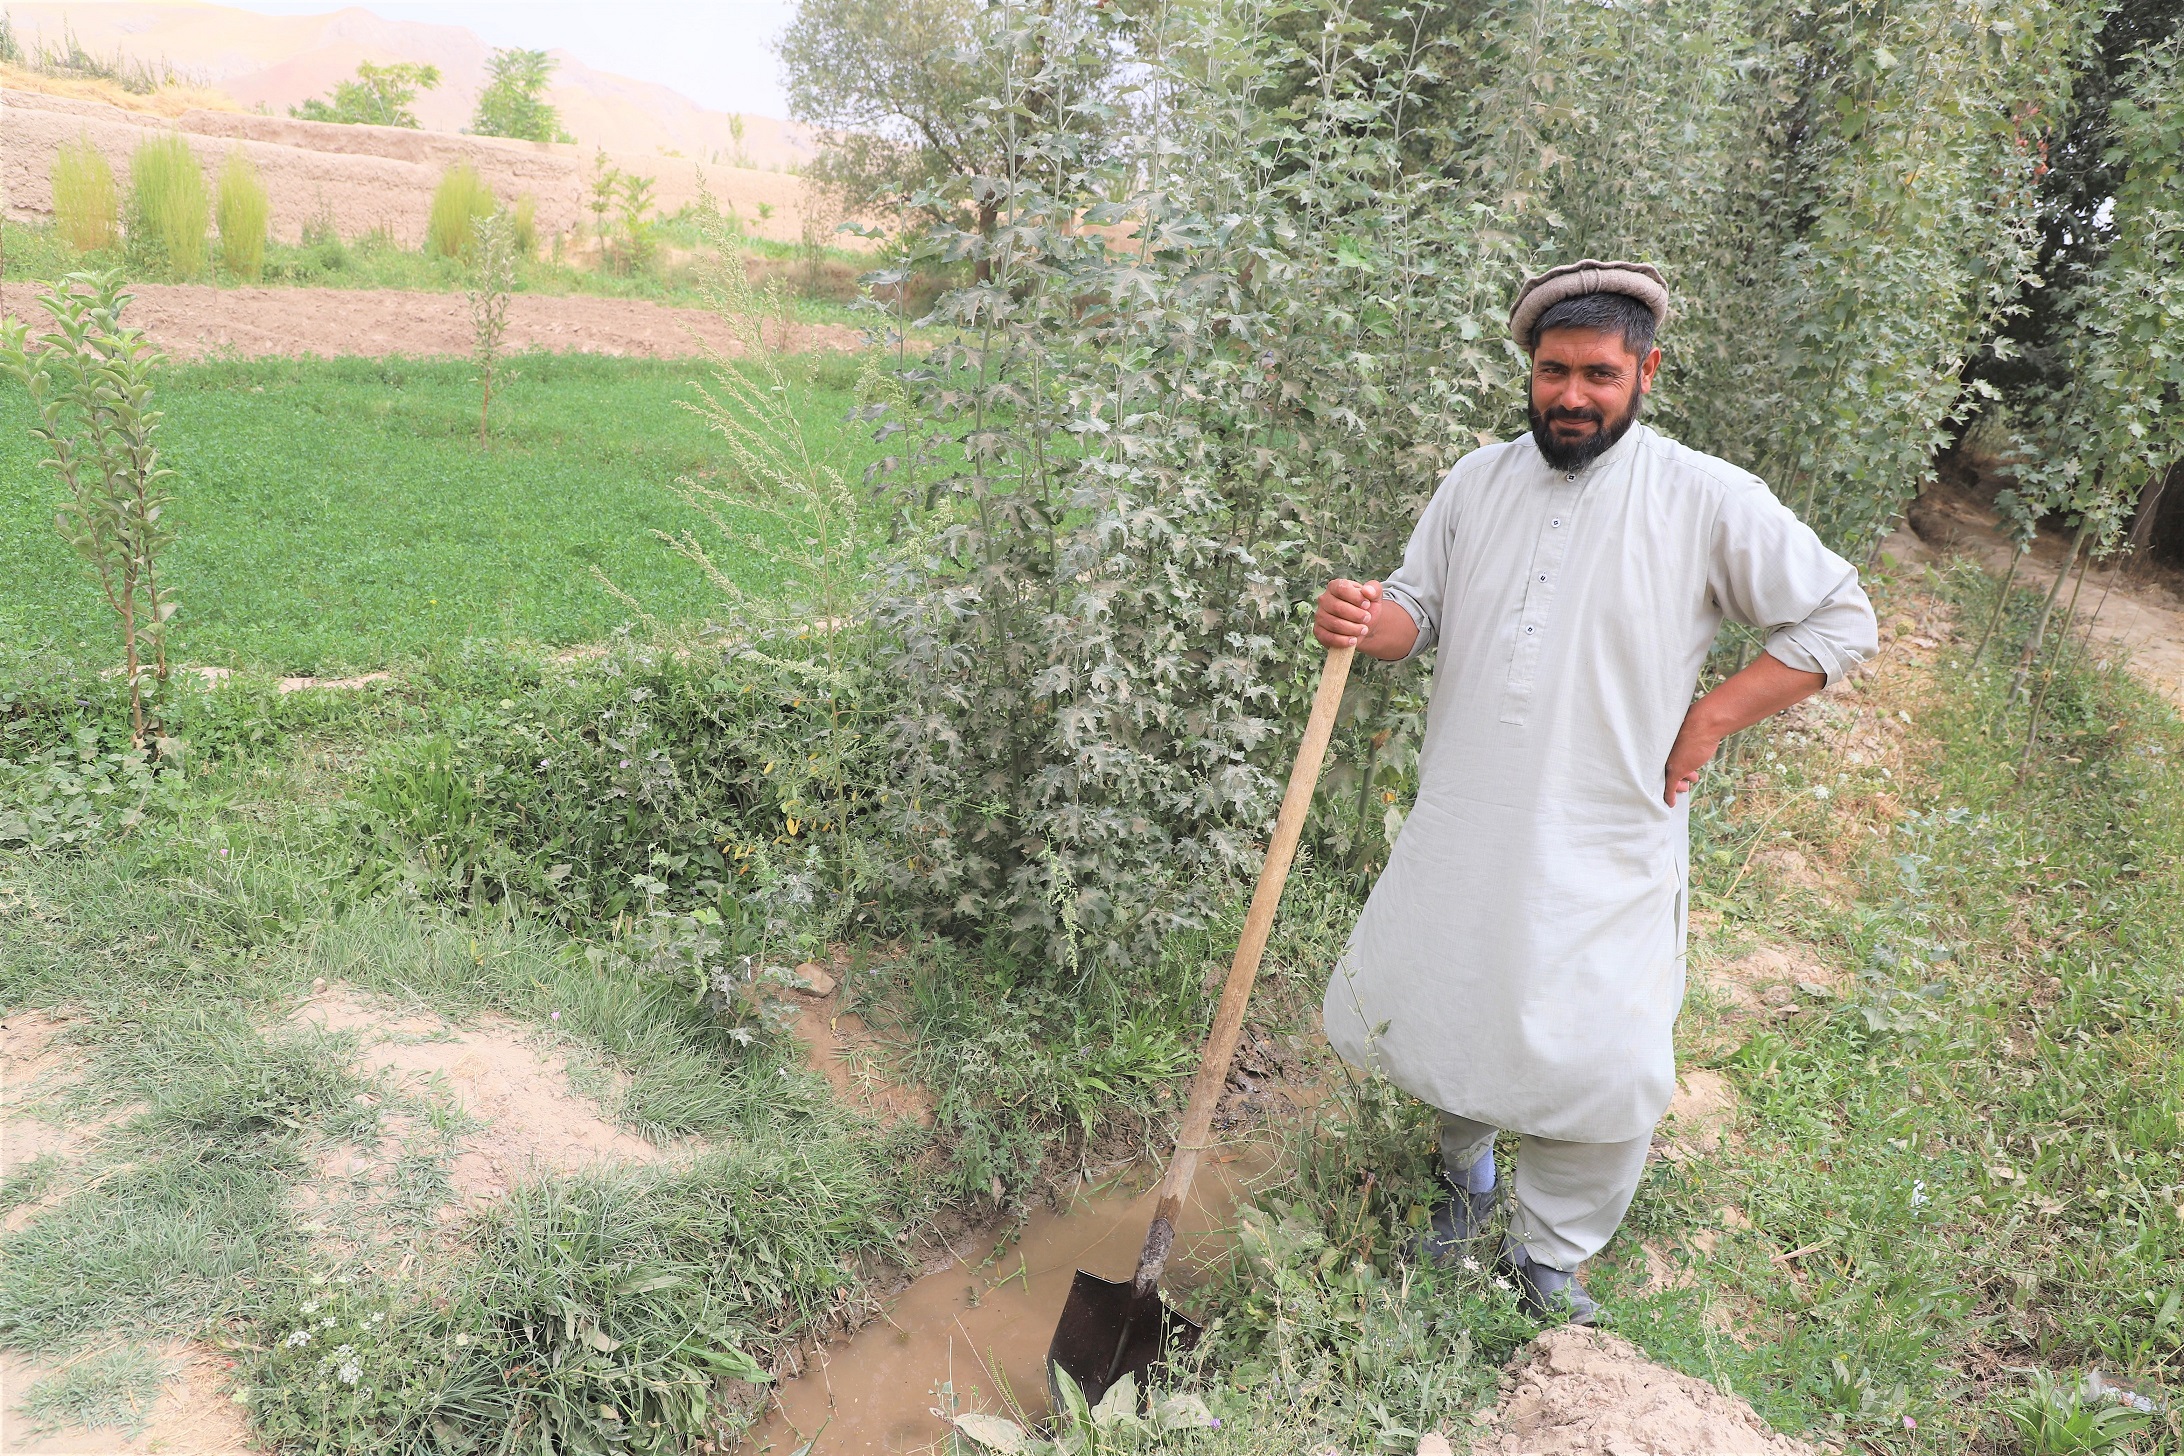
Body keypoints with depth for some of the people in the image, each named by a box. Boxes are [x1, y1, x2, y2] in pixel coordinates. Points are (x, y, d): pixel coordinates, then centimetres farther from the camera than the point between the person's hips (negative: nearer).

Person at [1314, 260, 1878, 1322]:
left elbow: (1842, 622, -1)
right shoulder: (1478, 482, 6)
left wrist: (1707, 722, -8)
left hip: (1603, 850, -3)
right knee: (1379, 1018, 9)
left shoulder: (1707, 500, -6)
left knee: (1609, 1084, -5)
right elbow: (1418, 610, 9)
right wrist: (1367, 620, -15)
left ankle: (1547, 1254, 25)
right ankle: (1467, 1159, 41)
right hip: (1460, 831, 4)